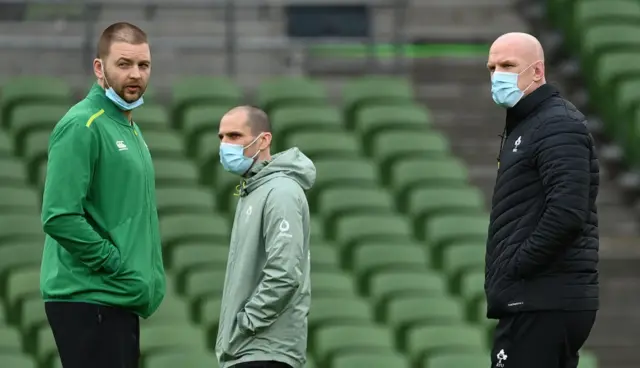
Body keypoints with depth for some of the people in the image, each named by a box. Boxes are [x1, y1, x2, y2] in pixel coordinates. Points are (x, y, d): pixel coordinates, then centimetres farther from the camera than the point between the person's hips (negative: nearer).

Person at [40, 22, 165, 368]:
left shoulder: (130, 130, 18)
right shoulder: (82, 126, -12)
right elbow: (59, 218, -21)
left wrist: (145, 276, 11)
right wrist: (118, 265, -17)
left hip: (121, 301, 10)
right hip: (88, 299, -10)